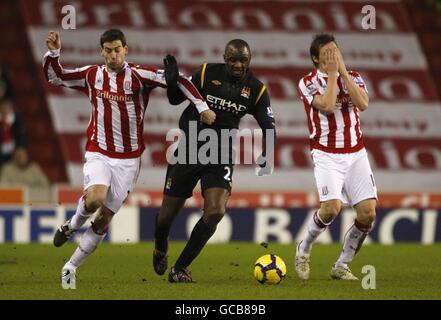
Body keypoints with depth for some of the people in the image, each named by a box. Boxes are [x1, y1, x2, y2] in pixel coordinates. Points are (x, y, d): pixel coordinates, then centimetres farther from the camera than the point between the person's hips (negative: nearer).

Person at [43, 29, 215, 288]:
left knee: (105, 217, 2)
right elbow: (55, 77, 10)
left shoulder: (138, 76, -10)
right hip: (98, 154, 0)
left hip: (128, 159, 0)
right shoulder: (92, 75, 0)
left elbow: (177, 80, -13)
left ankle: (72, 267, 16)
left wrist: (202, 106, -21)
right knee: (94, 200, -27)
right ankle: (72, 225, 7)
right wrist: (53, 53, -7)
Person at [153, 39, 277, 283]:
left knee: (215, 212, -19)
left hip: (221, 156, 1)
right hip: (188, 152, -1)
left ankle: (180, 269, -4)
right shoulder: (207, 73, -6)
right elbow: (175, 99, -3)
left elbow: (268, 127, 1)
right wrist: (172, 81, -24)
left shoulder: (256, 90, -2)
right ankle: (160, 249, 43)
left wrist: (266, 156, -16)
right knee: (167, 214, 5)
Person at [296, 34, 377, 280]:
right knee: (332, 207, -24)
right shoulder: (308, 82, -3)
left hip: (356, 153, 4)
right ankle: (304, 249, 5)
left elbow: (363, 103, -12)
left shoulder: (353, 77, 7)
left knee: (368, 212, -9)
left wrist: (343, 70, -11)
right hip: (327, 155, -4)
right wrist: (332, 73, -13)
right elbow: (327, 106, -21)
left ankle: (342, 266, 9)